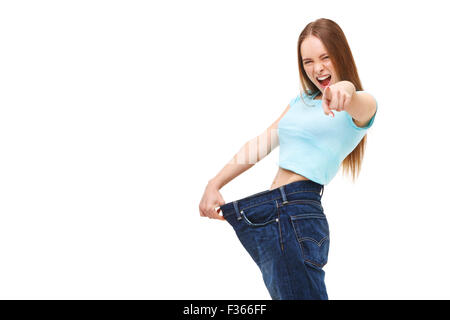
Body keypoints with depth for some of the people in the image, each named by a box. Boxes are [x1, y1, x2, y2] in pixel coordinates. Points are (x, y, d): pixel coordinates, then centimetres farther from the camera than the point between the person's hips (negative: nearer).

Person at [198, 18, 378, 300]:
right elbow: (261, 144, 22)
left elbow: (361, 104, -24)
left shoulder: (362, 105, 1)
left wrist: (345, 90, -49)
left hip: (295, 215, -7)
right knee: (282, 293, 11)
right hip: (267, 213, 7)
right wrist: (214, 184, 14)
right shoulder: (301, 102, 23)